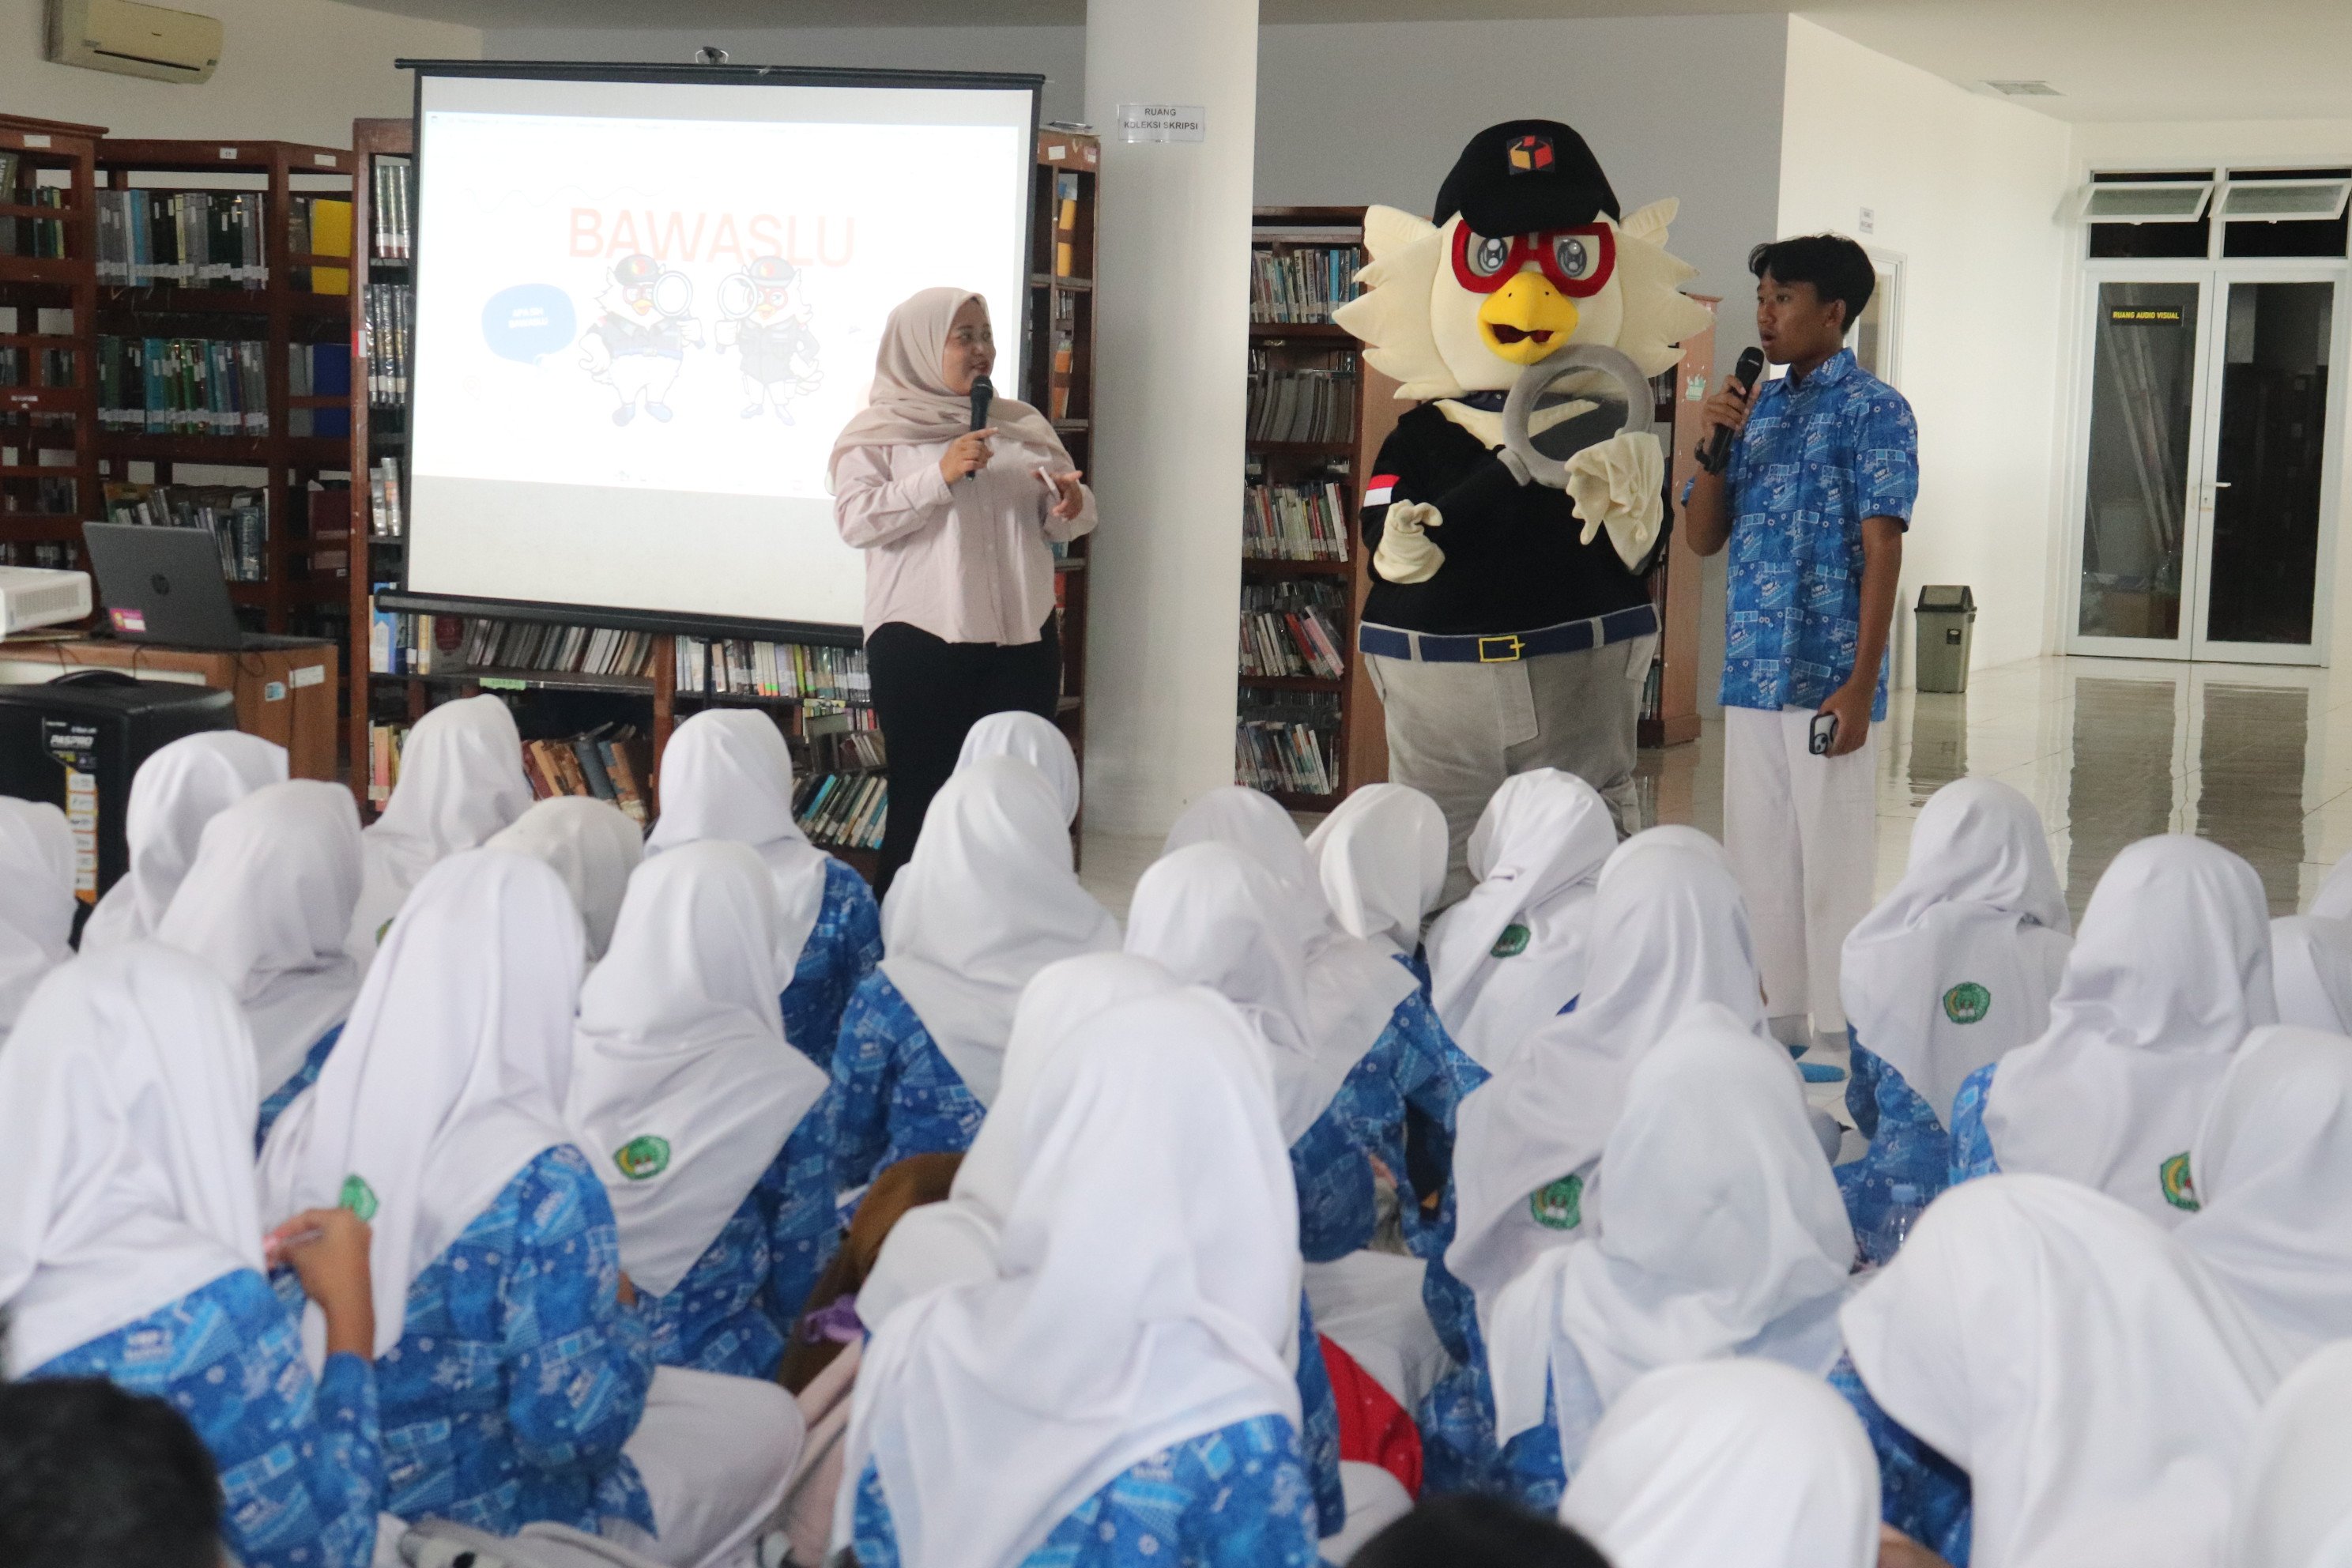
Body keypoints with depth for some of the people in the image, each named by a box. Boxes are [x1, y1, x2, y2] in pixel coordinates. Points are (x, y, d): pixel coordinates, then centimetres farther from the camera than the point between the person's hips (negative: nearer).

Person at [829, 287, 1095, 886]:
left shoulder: (1024, 424, 15)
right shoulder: (881, 430, 1)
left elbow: (1062, 521, 16)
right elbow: (855, 519, -11)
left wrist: (1072, 505, -8)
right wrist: (941, 477, -19)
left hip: (1021, 637, 4)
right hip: (920, 640, -4)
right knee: (922, 798, -1)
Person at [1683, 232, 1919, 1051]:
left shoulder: (1872, 409, -5)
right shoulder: (1759, 408, 14)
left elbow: (1882, 550, -11)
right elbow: (1703, 538, 15)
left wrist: (1861, 685, -17)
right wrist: (1713, 444, -2)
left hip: (1827, 678, -7)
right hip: (1752, 674, 7)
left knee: (1832, 867, -1)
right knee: (1758, 860, 11)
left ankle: (1839, 1039, 7)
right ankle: (1778, 1027, 22)